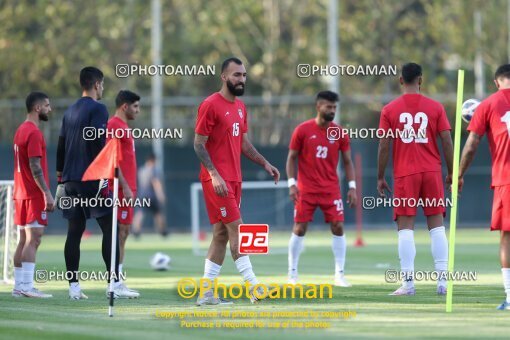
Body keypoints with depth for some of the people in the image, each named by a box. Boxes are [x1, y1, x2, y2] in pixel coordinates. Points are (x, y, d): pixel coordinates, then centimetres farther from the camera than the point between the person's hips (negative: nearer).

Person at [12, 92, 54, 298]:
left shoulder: (21, 130, 17)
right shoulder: (34, 133, -13)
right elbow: (35, 167, -19)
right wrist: (47, 194, -19)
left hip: (21, 194, 9)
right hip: (34, 195, -9)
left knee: (24, 240, 9)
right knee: (33, 240, -10)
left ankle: (19, 286, 9)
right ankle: (27, 286, -14)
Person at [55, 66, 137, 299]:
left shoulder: (70, 112, 17)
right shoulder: (97, 109, -5)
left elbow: (61, 149, 19)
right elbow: (100, 145, -15)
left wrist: (60, 181, 24)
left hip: (70, 181, 7)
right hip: (91, 179, -7)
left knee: (74, 232, 6)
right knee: (109, 228, -5)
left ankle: (73, 287, 4)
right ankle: (115, 284, -11)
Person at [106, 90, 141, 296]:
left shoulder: (122, 126, 20)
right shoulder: (114, 125, -11)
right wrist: (125, 187, -20)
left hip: (126, 188, 10)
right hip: (120, 188, -10)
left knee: (124, 232, 9)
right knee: (120, 232, -10)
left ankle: (118, 282, 11)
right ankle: (115, 282, -10)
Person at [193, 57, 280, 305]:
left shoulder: (240, 107, 15)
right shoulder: (210, 105, -10)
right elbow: (199, 144, -12)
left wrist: (265, 164, 12)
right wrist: (214, 175, -20)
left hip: (234, 179, 9)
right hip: (217, 179, -9)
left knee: (221, 234, 7)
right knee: (236, 229, -11)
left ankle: (206, 294, 10)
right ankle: (253, 287, -13)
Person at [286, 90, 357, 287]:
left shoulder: (340, 133, 2)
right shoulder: (303, 130, -4)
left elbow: (347, 161, 8)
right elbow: (292, 158, 1)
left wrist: (352, 187, 0)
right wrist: (291, 183, -9)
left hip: (331, 188, 2)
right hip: (306, 189, -2)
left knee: (338, 227, -6)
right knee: (299, 229, -1)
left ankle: (339, 274, -1)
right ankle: (292, 273, 10)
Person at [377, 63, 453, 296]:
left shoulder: (389, 110, 1)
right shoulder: (435, 108, 3)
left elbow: (384, 145, -1)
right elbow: (447, 141, 0)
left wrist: (380, 177, 6)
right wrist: (451, 173, 9)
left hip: (404, 175, -1)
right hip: (432, 172, 1)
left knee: (405, 227, -1)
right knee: (437, 226, 5)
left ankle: (408, 283, -9)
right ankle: (443, 281, 0)